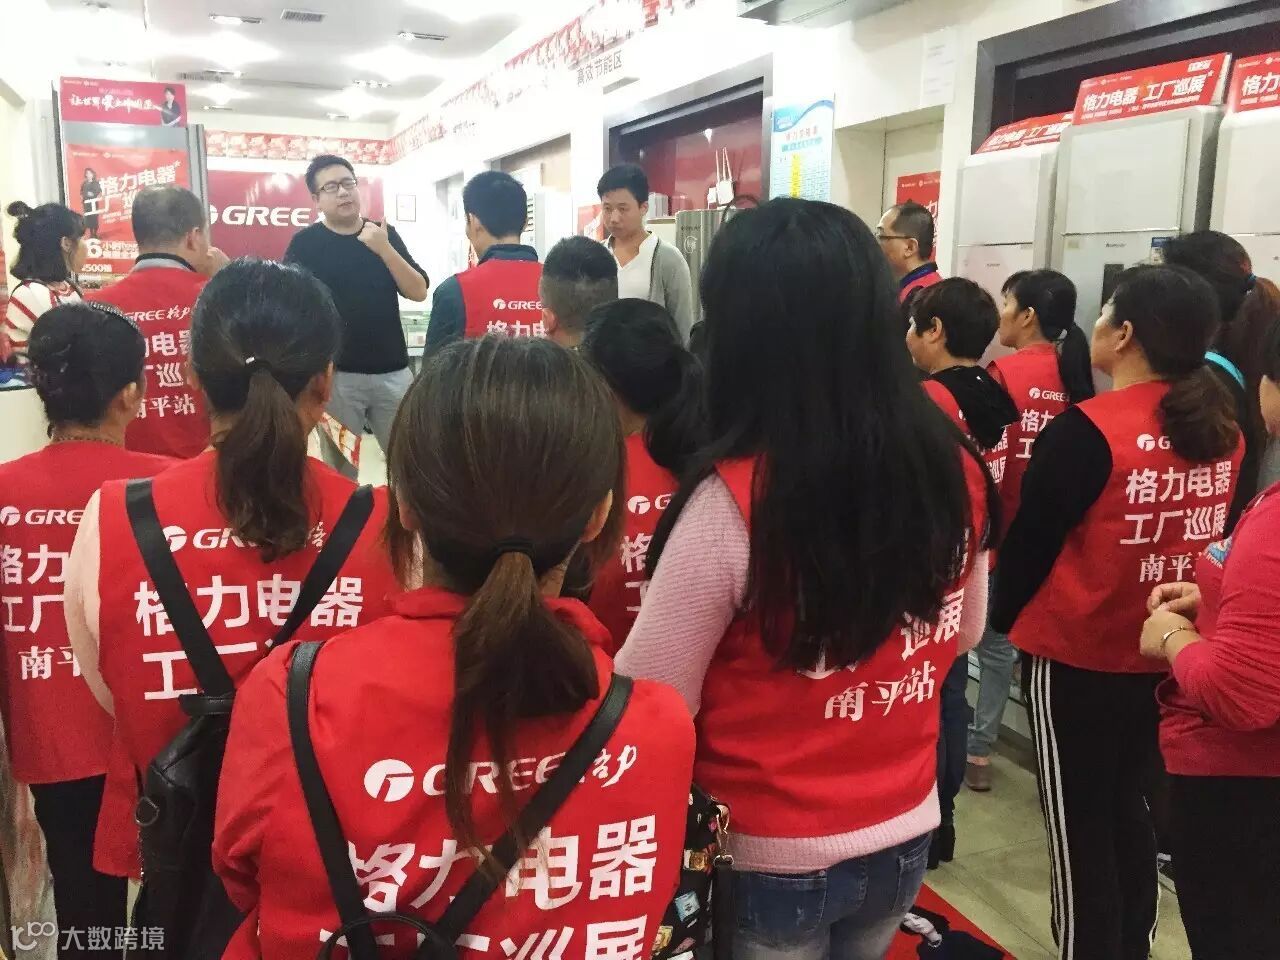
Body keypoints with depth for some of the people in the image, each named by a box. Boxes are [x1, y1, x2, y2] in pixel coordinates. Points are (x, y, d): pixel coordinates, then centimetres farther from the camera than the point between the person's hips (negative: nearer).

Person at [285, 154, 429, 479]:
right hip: (336, 374, -2)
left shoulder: (386, 234, 7)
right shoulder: (305, 243, -1)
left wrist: (384, 249, -14)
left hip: (393, 371, 3)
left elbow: (418, 292, -1)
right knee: (341, 471, 7)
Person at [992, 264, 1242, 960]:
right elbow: (1220, 533, 12)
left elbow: (1031, 538, -13)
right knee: (1132, 811, 21)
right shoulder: (1223, 427, 0)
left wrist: (1005, 614, 3)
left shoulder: (1087, 430, -21)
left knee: (1077, 822, 10)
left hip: (1075, 655, -6)